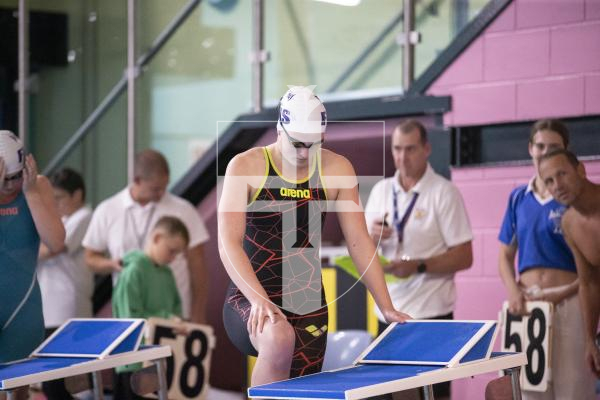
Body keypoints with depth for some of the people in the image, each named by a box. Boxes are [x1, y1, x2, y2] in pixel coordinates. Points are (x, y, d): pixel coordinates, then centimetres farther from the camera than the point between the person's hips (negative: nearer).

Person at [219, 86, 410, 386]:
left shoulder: (337, 170, 3)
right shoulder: (246, 167, -7)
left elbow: (359, 243, 6)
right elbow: (229, 243, -14)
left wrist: (387, 308, -1)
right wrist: (258, 299, -29)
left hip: (308, 305, 4)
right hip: (249, 299, -4)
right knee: (278, 337, -36)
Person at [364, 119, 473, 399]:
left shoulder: (444, 193, -4)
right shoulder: (380, 191, 11)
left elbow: (464, 257, -8)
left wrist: (418, 266, -21)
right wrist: (371, 238, -8)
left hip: (429, 312, -5)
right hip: (388, 311, 5)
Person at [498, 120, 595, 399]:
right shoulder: (518, 198, 11)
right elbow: (506, 255, 15)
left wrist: (566, 292, -16)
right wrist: (512, 291, -4)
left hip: (568, 304, -4)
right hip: (527, 304, 4)